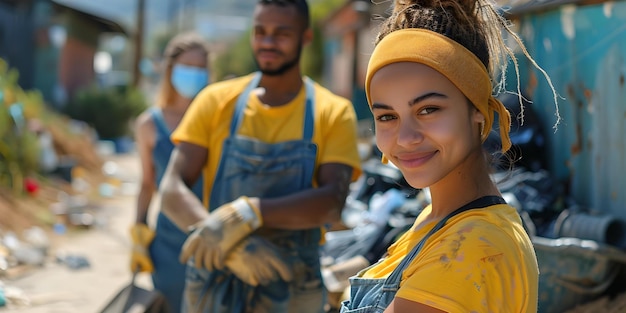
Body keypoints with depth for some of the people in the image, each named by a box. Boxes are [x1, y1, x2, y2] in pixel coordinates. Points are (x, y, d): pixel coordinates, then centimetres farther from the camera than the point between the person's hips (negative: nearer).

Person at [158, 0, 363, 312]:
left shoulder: (333, 112, -3)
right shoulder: (216, 101, 0)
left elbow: (332, 201, -16)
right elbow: (172, 191, -8)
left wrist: (248, 212, -30)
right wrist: (229, 244, -24)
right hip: (213, 283, 1)